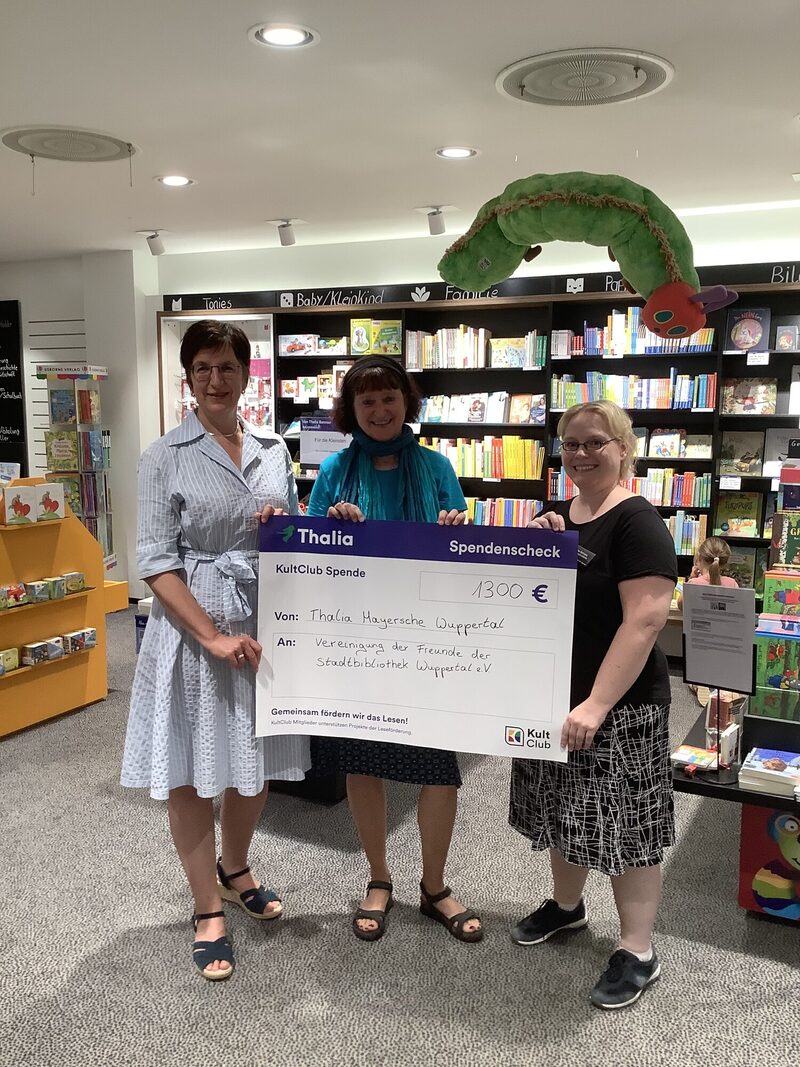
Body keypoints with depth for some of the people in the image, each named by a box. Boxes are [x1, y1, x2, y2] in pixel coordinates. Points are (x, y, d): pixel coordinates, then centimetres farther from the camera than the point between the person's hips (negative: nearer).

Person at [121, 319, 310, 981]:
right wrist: (214, 636, -18)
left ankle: (235, 868, 44)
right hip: (193, 626, -4)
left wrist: (285, 525, -8)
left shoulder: (273, 451, 8)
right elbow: (157, 562, -10)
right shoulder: (165, 459, -5)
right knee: (191, 772, 5)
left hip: (265, 622, 4)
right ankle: (209, 911, 24)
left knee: (259, 761, 16)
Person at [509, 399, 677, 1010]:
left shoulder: (637, 523, -16)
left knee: (623, 823, 3)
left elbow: (645, 619, -23)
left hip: (618, 706, -7)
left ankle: (639, 953, 18)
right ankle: (566, 905, 42)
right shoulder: (558, 516, 8)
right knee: (567, 810, 21)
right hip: (554, 693, 8)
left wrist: (597, 705, -27)